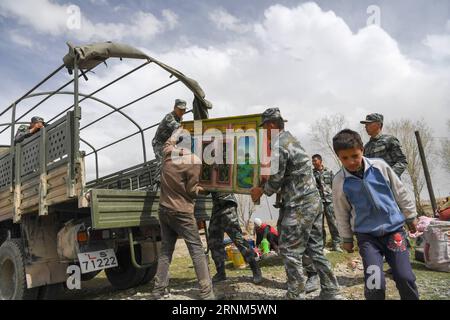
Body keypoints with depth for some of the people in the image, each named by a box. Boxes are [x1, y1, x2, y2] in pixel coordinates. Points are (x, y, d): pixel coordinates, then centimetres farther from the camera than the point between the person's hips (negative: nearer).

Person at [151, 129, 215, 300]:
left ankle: (159, 289, 16)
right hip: (181, 212, -6)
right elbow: (191, 191, -10)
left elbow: (170, 141, 28)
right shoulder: (194, 161, -15)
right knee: (197, 250, -1)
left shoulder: (169, 152, 2)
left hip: (164, 209, 7)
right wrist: (199, 189, 10)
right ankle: (206, 292, -1)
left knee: (165, 250, 13)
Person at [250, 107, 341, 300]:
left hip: (299, 206, -10)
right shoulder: (291, 140, 16)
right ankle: (331, 292, 23)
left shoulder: (278, 146, -15)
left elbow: (275, 181, -12)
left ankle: (296, 295, 10)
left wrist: (261, 190, 6)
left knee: (289, 251, 0)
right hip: (313, 201, 10)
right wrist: (266, 179, 19)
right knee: (315, 249, 15)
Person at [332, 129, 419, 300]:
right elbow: (342, 213, 4)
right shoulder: (339, 181, -8)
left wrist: (410, 216, 15)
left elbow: (400, 192, 8)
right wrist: (347, 239, 12)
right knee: (375, 283, -12)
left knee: (405, 277, -2)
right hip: (367, 235, -1)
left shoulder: (380, 166, -5)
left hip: (394, 228, 1)